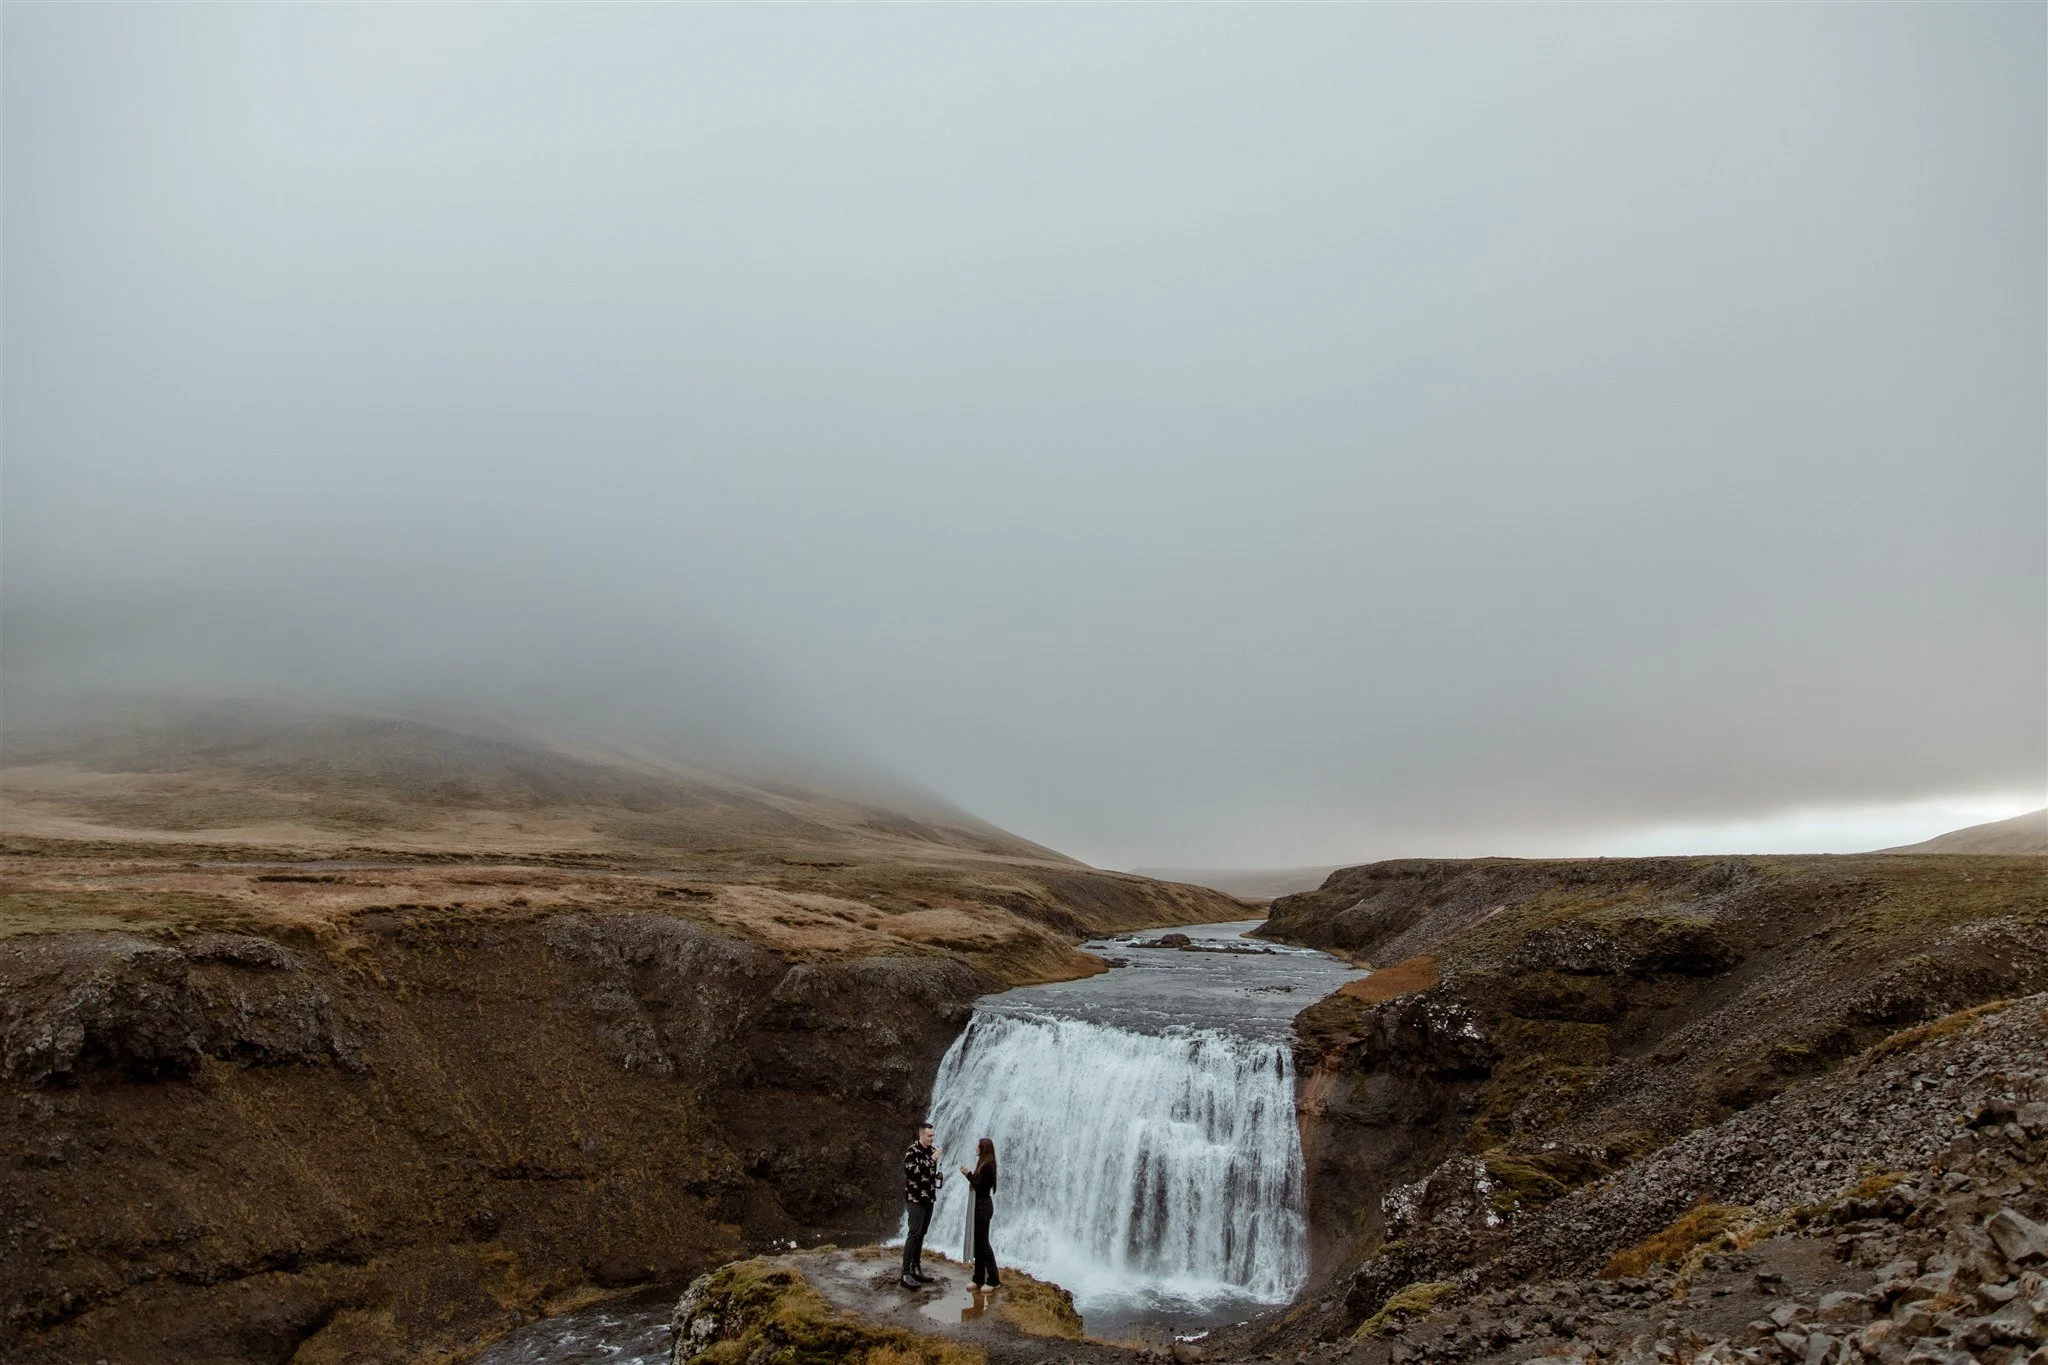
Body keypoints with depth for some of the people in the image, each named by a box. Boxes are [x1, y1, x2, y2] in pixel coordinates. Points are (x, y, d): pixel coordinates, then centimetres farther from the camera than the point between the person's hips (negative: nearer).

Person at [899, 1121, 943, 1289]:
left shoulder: (932, 1150, 8)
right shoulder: (912, 1151, -14)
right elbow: (913, 1171, -27)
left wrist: (939, 1176, 1)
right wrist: (931, 1160, -28)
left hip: (929, 1198, 7)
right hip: (915, 1198, -7)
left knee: (921, 1234, 12)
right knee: (914, 1234, -11)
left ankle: (916, 1268, 20)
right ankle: (905, 1274, -10)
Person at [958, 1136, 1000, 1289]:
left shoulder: (987, 1166, -18)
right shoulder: (984, 1164, 12)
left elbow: (979, 1186, -21)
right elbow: (978, 1184, 11)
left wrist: (968, 1174, -11)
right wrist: (969, 1174, -1)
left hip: (983, 1206, -10)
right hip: (979, 1205, 10)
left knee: (983, 1242, -5)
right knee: (977, 1242, 11)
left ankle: (992, 1280, 1)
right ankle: (979, 1278, 17)